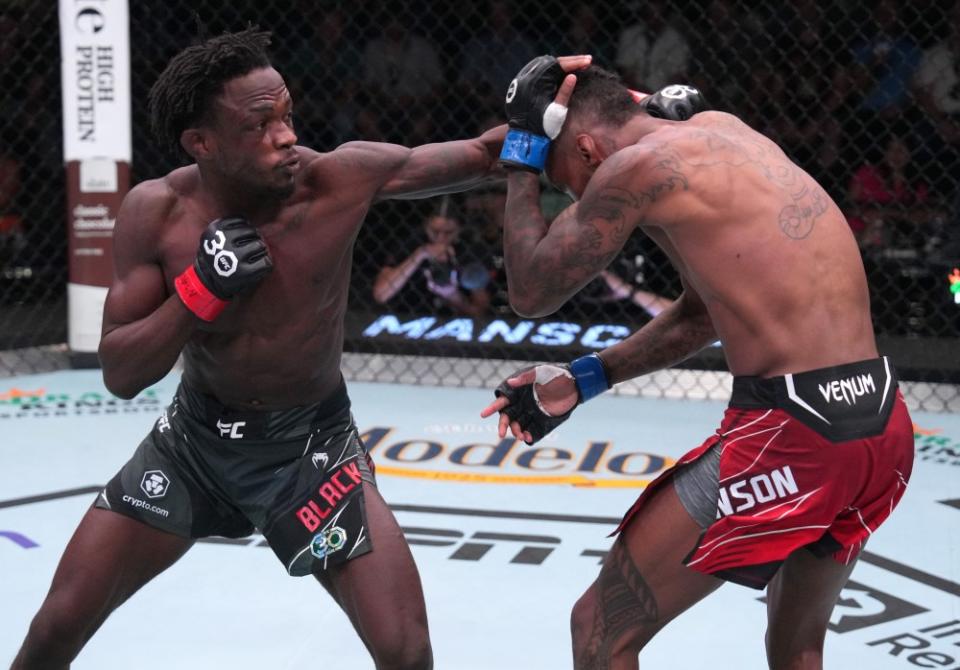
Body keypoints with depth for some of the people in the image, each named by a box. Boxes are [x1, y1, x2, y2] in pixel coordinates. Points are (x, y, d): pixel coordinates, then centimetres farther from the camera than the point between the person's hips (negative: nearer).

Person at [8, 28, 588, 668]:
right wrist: (200, 291, -31)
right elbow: (119, 374, -16)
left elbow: (480, 156, -9)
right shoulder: (157, 212, -17)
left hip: (311, 444, -1)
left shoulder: (341, 178, -21)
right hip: (195, 437, 1)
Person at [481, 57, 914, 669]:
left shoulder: (639, 165, -7)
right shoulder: (723, 131, 18)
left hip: (791, 434, -9)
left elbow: (532, 292, 3)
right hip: (881, 426, 9)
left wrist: (522, 152, 11)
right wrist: (583, 381, 26)